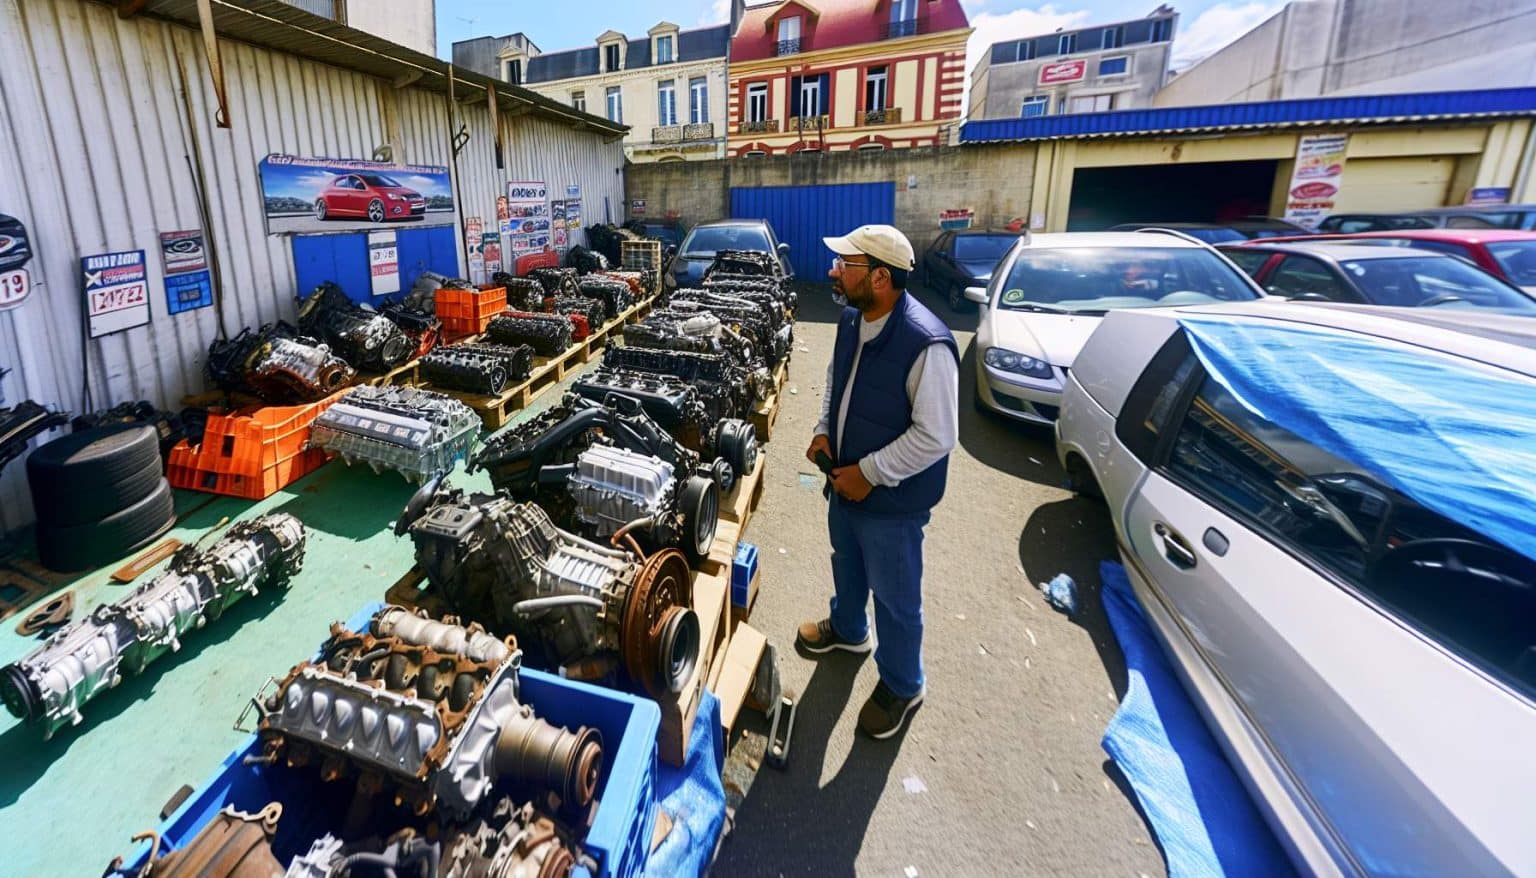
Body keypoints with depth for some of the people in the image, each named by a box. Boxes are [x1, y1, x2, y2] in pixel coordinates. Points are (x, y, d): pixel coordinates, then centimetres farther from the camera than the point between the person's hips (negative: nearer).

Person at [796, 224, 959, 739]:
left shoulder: (927, 344, -31)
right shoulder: (851, 319, -4)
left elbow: (935, 437, -27)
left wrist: (870, 474, -22)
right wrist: (823, 431, 0)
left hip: (892, 500, -8)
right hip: (845, 481, 8)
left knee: (895, 598, 13)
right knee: (846, 565, 30)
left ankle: (901, 687, 38)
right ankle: (848, 629, 59)